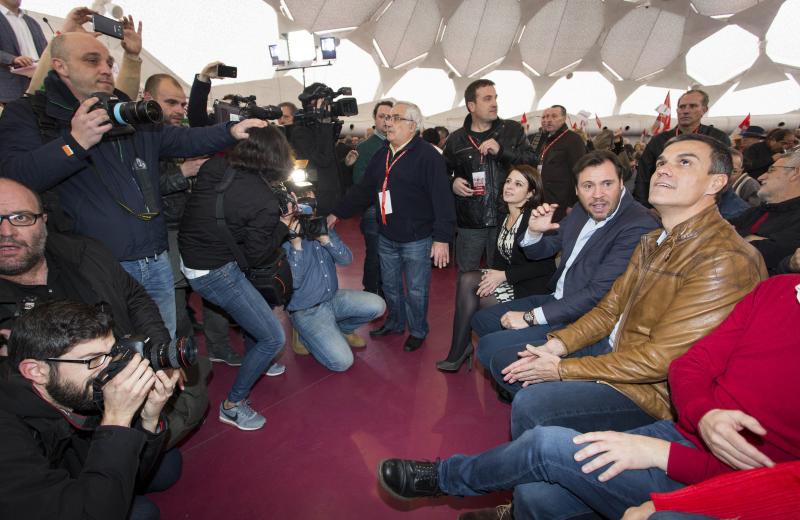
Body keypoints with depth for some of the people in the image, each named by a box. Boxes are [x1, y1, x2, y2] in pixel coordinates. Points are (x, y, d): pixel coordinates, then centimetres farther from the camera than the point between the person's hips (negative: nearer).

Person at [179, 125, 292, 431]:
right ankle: (233, 404, 20)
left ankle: (255, 363, 51)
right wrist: (283, 225, -2)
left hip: (187, 255, 9)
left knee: (255, 303, 30)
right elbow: (256, 256, -13)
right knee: (273, 338, 3)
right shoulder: (264, 201, -21)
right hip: (215, 274, -8)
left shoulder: (213, 168, -5)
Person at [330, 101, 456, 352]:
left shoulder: (428, 156, -13)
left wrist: (442, 237, -23)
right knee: (390, 285, 20)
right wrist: (337, 213, 10)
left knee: (415, 291, 8)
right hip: (386, 237, 7)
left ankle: (417, 331, 30)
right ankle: (395, 322, 43)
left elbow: (442, 198, -19)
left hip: (417, 239, -6)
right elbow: (363, 190, 14)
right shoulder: (381, 156, 10)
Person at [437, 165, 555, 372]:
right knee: (466, 280, -15)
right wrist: (494, 273, -7)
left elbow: (547, 266, -19)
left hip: (529, 288, -7)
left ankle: (458, 353, 5)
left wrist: (505, 275, -18)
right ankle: (460, 351, -8)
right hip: (505, 277, 7)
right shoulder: (506, 216, 9)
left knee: (469, 297, -16)